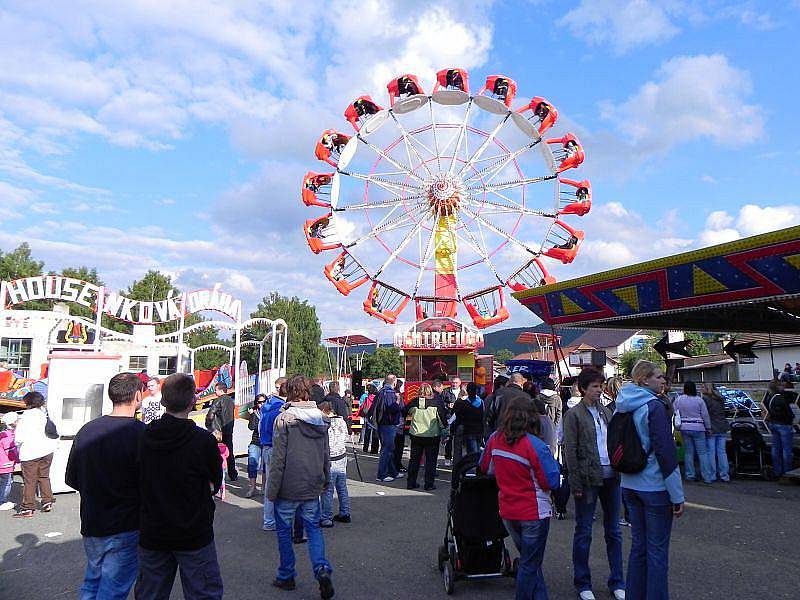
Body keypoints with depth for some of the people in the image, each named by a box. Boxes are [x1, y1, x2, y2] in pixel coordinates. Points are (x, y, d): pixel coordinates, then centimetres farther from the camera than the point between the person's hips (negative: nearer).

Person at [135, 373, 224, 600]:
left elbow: (138, 482, 5)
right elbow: (214, 485, -4)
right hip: (194, 533, -4)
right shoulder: (204, 440, -19)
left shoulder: (144, 437, -8)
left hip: (151, 532, 4)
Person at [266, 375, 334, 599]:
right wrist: (325, 480, 22)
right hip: (312, 487, 4)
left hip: (289, 487, -4)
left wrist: (272, 489, -7)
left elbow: (278, 458, -14)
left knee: (284, 531, 13)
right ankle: (322, 569, -5)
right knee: (313, 527, 14)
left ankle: (286, 576, 24)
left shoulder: (285, 418, -14)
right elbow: (326, 453, 11)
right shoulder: (321, 417, 3)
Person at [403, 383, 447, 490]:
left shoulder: (414, 402, -4)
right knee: (431, 460, 7)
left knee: (414, 459, 14)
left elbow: (403, 412, 9)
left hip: (416, 435, 3)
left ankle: (411, 482, 20)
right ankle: (429, 484, 8)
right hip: (432, 435, -2)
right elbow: (443, 418, -6)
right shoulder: (436, 403, -10)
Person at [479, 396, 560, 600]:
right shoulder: (535, 446, -23)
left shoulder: (495, 439, -7)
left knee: (528, 560, 23)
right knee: (530, 564, 10)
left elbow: (485, 468, 9)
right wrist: (552, 462, -2)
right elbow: (551, 482, -19)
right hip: (534, 513, -5)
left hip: (507, 513, 5)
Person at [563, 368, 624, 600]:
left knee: (613, 531, 13)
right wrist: (576, 484, -12)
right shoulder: (574, 415, -7)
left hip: (611, 477, 6)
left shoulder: (606, 412, 10)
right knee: (583, 533, 6)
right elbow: (570, 452, -9)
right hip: (589, 479, -5)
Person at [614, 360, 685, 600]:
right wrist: (677, 495, -14)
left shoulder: (621, 408, 9)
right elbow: (665, 452, -18)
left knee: (638, 545, 17)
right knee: (657, 550, 3)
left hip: (630, 485, 8)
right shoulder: (654, 407, -15)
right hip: (655, 487, -7)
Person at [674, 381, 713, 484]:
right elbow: (705, 415, -1)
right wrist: (708, 428, 8)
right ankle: (707, 477, 2)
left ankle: (690, 475, 13)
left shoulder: (679, 399, 0)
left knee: (688, 452, 9)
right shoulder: (699, 400, -6)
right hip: (698, 428, -3)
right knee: (702, 453, 2)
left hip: (684, 428, 3)